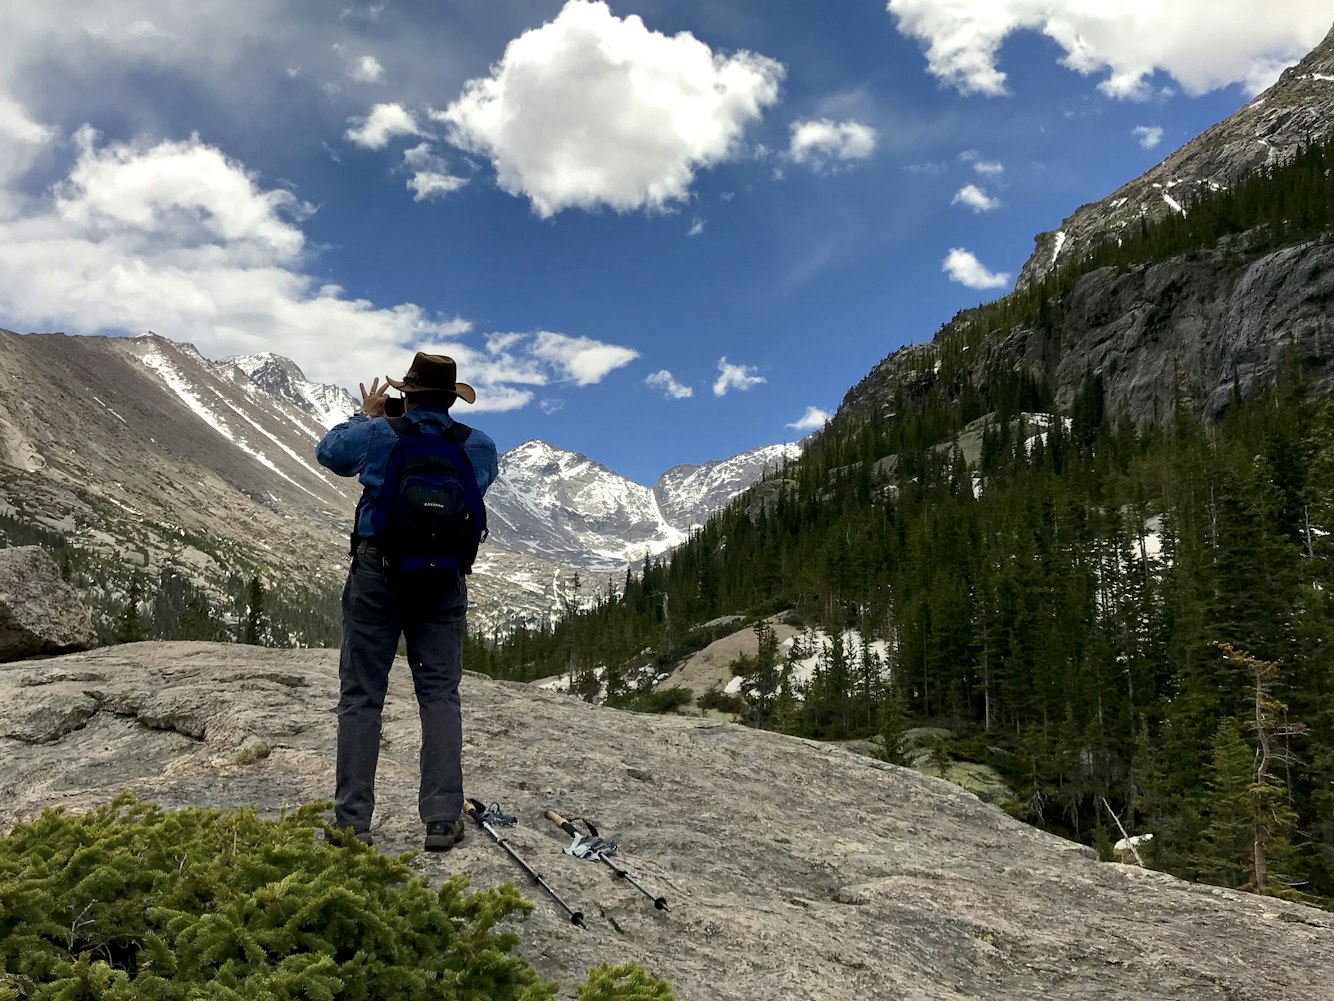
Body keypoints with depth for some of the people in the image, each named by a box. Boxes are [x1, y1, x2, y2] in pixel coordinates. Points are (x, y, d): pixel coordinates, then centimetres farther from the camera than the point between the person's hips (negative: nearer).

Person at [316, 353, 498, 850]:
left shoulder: (378, 434, -4)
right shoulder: (478, 446, 1)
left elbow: (327, 452, 14)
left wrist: (366, 415, 27)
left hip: (377, 571, -1)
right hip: (443, 582, 2)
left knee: (361, 695, 4)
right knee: (440, 694, 6)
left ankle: (352, 820, 6)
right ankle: (443, 818, 4)